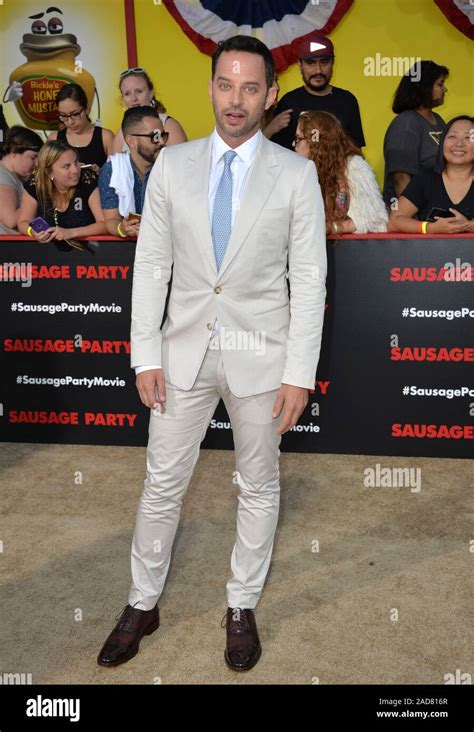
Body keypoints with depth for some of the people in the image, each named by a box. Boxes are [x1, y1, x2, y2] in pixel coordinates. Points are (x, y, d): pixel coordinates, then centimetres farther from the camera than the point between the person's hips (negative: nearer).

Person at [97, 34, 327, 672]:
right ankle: (142, 605, 31)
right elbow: (151, 264, 2)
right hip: (184, 350, 2)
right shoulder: (172, 164, 2)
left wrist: (299, 374, -9)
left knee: (258, 487, 12)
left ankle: (242, 608, 34)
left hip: (260, 355, -1)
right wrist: (146, 356, -3)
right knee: (162, 484, 11)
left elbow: (309, 279, -5)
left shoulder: (296, 174, -4)